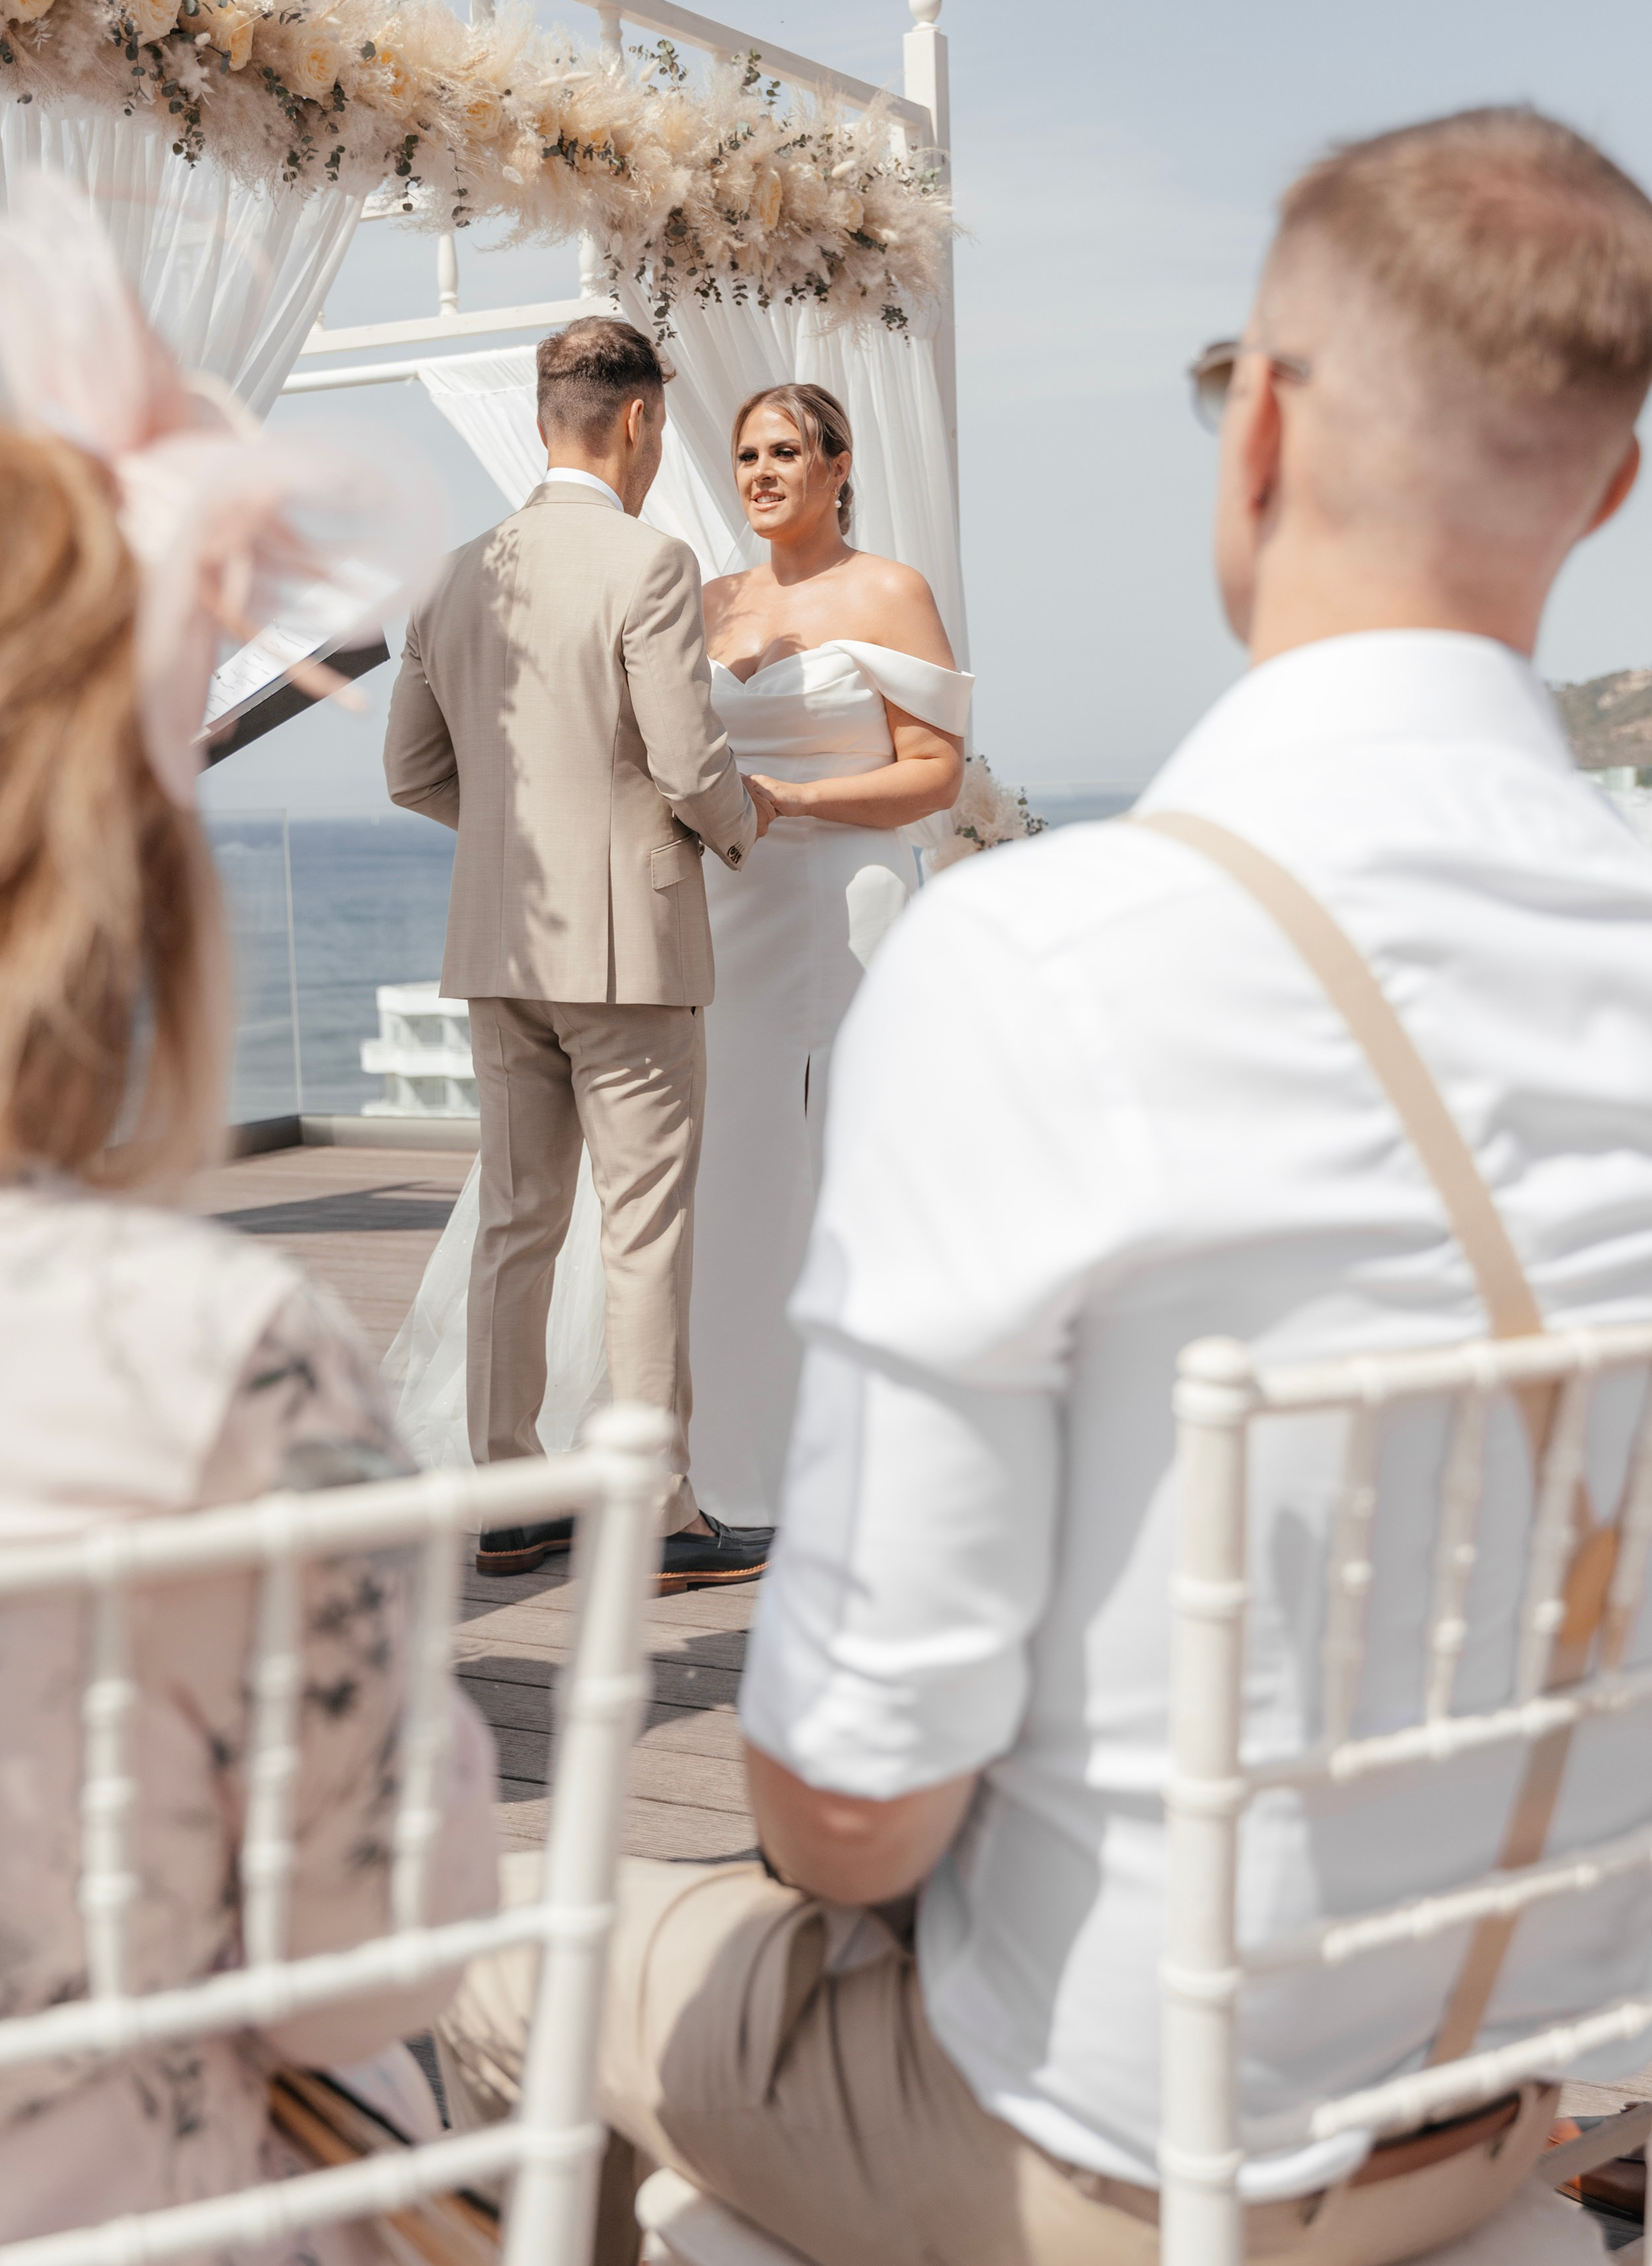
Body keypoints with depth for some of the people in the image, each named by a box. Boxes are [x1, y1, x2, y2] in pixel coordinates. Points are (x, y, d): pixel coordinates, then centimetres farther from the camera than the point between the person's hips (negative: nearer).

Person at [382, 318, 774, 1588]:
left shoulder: (464, 574, 9)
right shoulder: (648, 565, -12)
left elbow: (412, 771, 13)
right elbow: (691, 764, -16)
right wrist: (745, 823, 4)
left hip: (499, 943, 7)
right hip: (628, 938, -7)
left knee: (516, 1226, 11)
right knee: (647, 1234, -1)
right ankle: (662, 1516, 5)